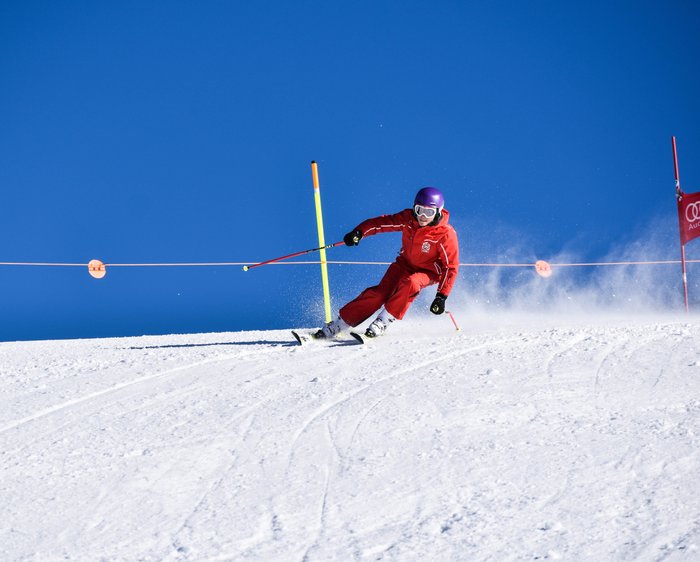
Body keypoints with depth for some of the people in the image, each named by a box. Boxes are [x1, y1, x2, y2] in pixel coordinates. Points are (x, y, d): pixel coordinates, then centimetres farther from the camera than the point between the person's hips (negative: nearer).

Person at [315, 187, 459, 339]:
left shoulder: (446, 234, -26)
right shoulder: (408, 219, -17)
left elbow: (451, 267, -20)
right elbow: (384, 222, -6)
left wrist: (442, 296, -24)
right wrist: (359, 232, -21)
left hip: (428, 272, -3)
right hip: (405, 263, 3)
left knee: (410, 283, -36)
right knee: (380, 293, -15)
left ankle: (383, 321, -22)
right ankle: (339, 325, -9)